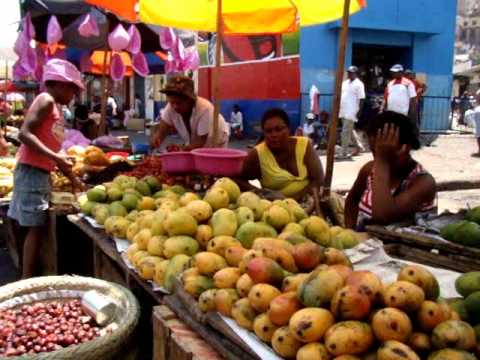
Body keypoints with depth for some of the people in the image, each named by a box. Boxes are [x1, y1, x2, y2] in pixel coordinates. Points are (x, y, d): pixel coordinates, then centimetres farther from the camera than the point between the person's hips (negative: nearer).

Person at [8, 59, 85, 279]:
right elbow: (24, 133, -21)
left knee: (35, 227, 11)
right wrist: (55, 157, -28)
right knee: (36, 227, -9)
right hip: (32, 171, -9)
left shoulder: (56, 108, 19)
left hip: (40, 173, 9)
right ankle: (27, 281, -5)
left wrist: (72, 178, 23)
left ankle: (28, 279, 18)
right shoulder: (46, 100, -8)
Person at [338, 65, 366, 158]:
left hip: (351, 112, -8)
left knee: (346, 132, -8)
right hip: (343, 111, 8)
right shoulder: (345, 83, 15)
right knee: (350, 131, 16)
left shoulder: (358, 84, -8)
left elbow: (361, 99, -12)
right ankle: (359, 146, 31)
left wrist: (359, 111, -17)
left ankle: (343, 152, -3)